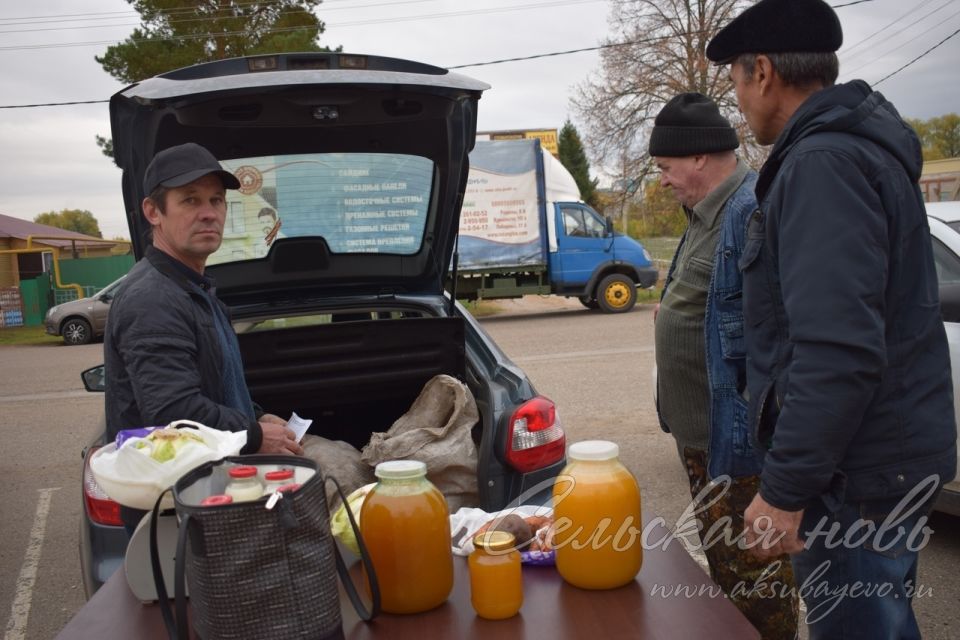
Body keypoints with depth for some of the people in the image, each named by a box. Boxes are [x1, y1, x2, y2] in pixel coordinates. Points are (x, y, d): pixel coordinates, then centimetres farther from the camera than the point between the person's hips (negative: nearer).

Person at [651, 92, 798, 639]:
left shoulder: (754, 209, -21)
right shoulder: (706, 212, 13)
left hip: (735, 438, -10)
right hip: (699, 432, 10)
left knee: (750, 574, 4)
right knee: (721, 559, 24)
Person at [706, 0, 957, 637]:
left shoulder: (822, 162, -20)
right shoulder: (863, 144, 13)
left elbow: (837, 350, -29)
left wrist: (785, 487, -23)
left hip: (858, 471, -10)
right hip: (886, 451, 10)